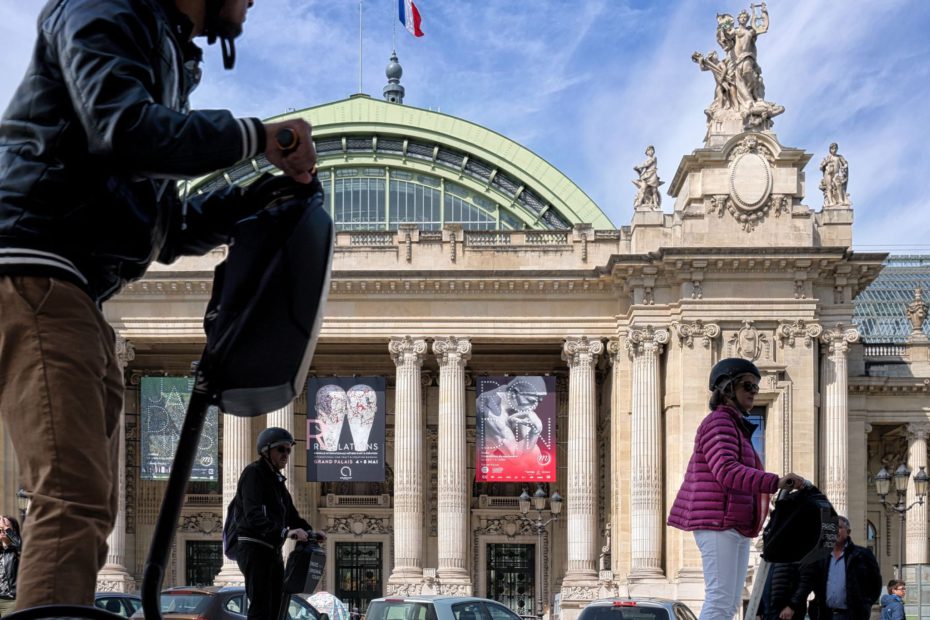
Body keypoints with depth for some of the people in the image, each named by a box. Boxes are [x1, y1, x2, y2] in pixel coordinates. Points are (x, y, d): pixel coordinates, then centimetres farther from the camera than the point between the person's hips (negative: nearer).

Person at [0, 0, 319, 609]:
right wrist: (256, 137, -13)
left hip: (80, 298, 10)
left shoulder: (168, 59, 27)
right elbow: (123, 130, -22)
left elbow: (165, 229, 27)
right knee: (75, 500, -22)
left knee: (91, 510, 9)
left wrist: (257, 197, 12)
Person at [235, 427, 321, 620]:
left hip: (273, 551, 10)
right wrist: (285, 531, -37)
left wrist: (308, 531, 4)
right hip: (254, 548, -10)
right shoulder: (254, 473, -11)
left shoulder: (276, 479, 19)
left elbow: (290, 513, 23)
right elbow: (254, 516, -25)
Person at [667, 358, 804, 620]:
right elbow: (727, 472, -24)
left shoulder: (737, 426, 25)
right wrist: (775, 482, -33)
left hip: (736, 527, 10)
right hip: (718, 523, -10)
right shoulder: (718, 422, -9)